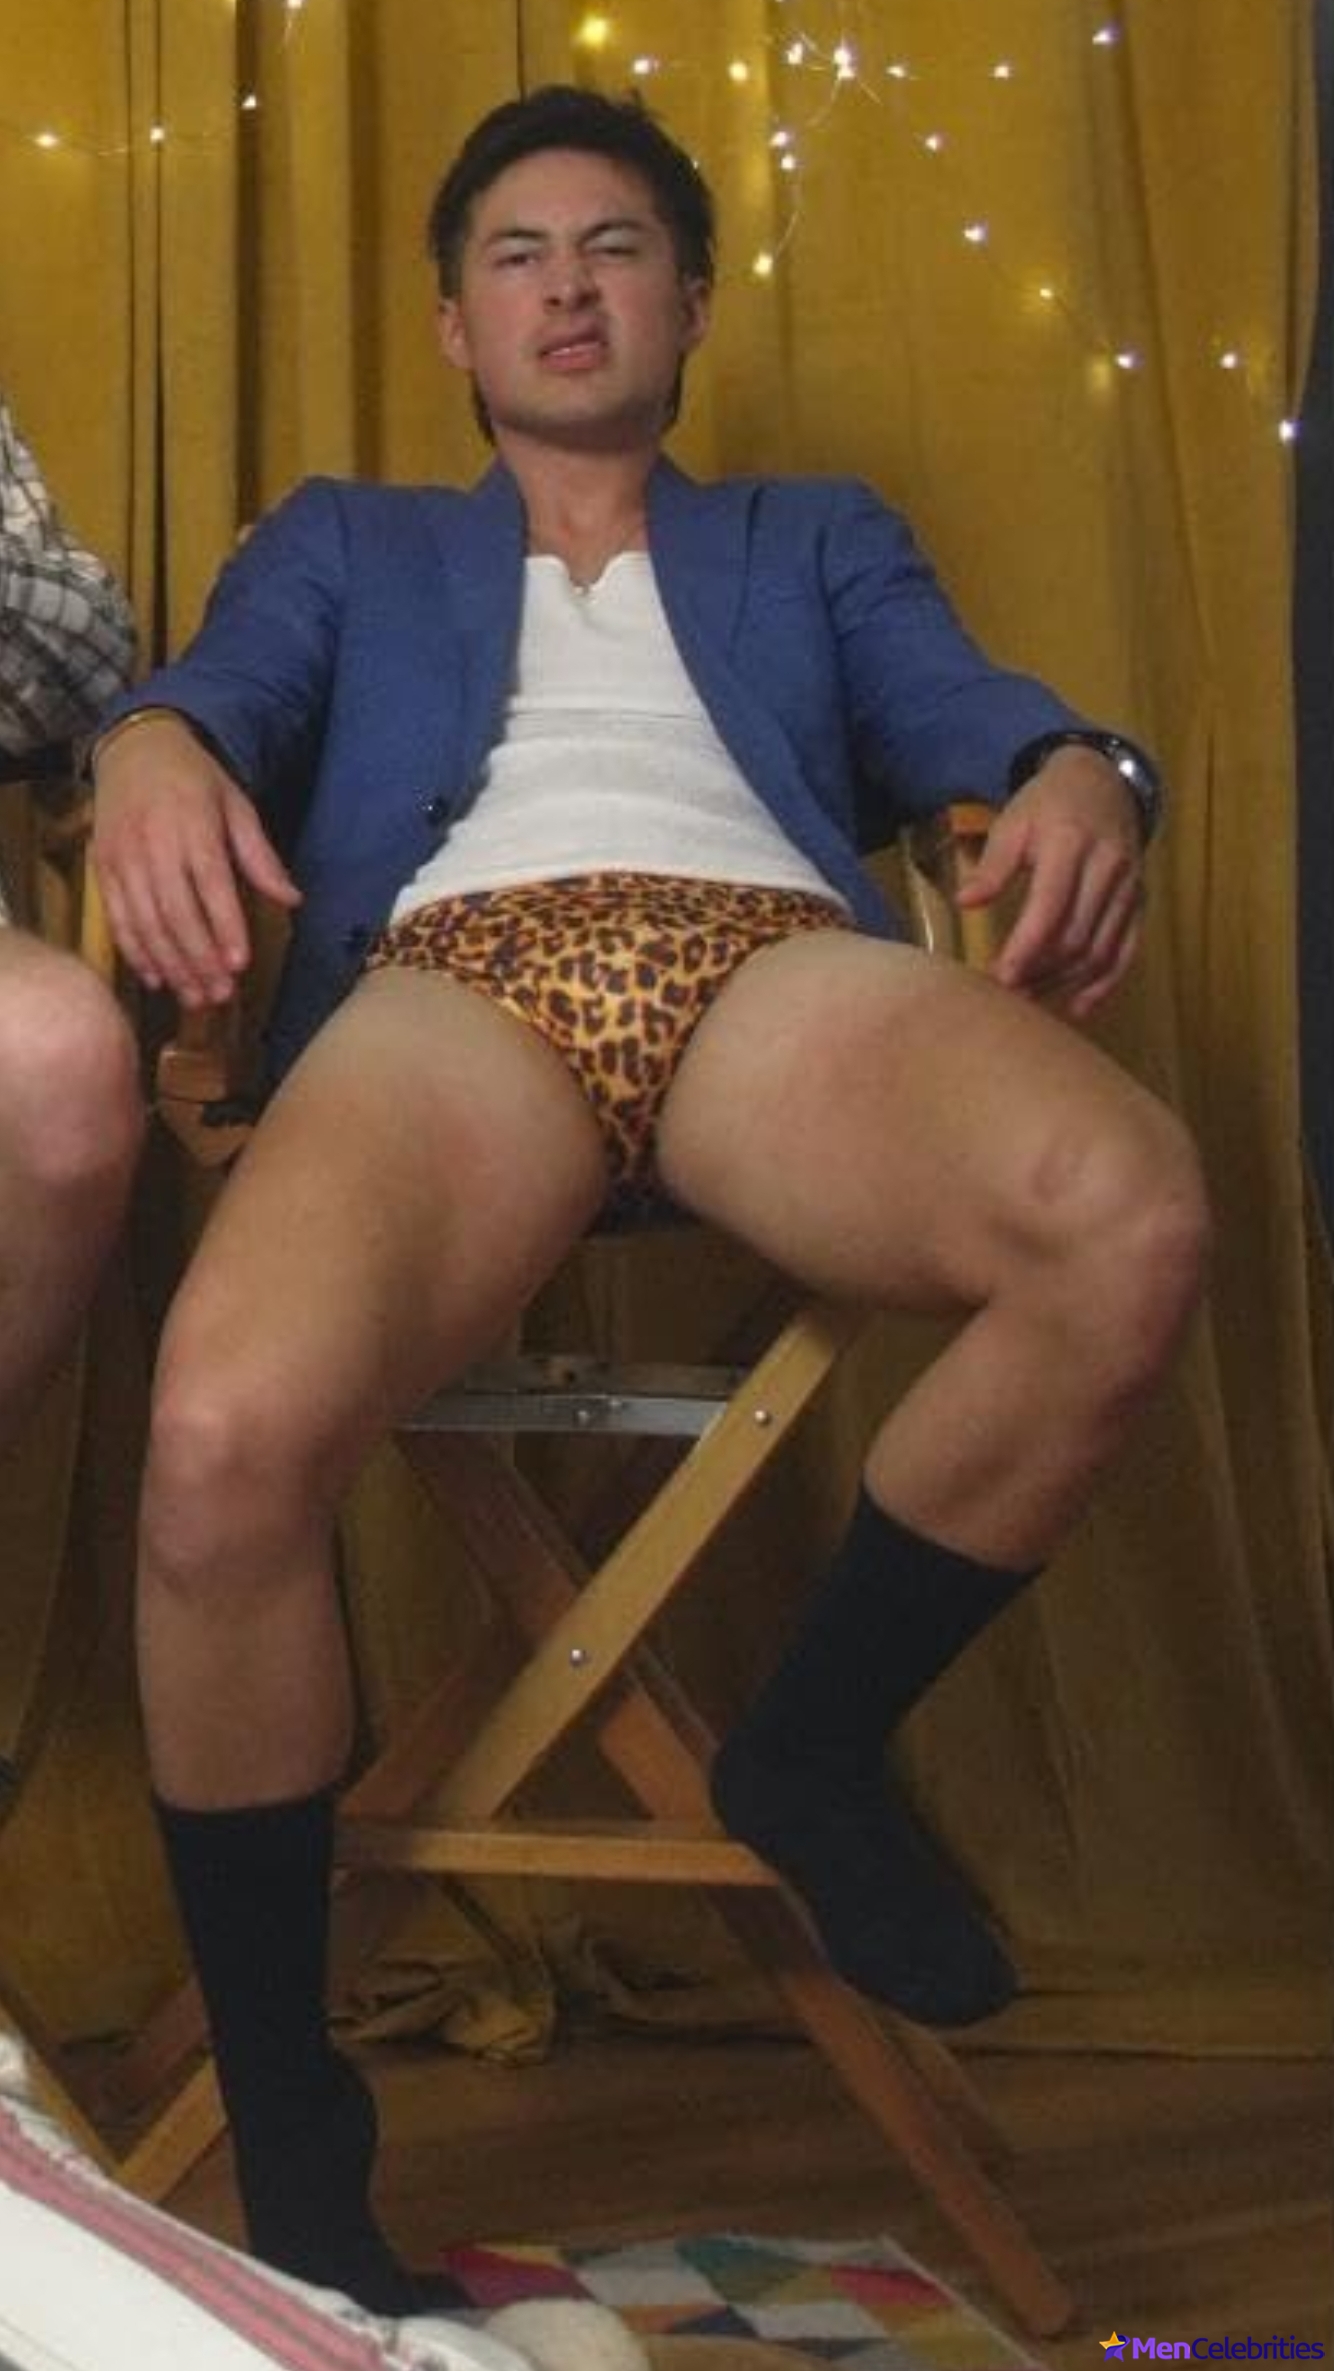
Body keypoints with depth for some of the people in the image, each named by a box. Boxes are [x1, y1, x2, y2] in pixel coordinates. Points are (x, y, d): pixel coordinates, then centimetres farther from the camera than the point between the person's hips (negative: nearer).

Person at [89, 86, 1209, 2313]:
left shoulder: (819, 539, 36)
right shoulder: (345, 543, 35)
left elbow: (970, 711, 17)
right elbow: (224, 690, 15)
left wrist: (1082, 773, -9)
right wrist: (151, 744, -12)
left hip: (772, 958, 1)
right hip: (453, 979, 0)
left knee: (1132, 1223, -35)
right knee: (225, 1437, -35)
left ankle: (814, 1746, -8)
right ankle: (284, 2131, -13)